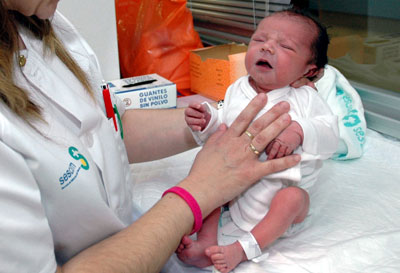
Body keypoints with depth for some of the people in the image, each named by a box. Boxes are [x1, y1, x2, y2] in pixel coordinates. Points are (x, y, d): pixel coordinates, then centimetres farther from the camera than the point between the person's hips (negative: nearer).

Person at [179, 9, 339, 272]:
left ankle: (243, 248, -28)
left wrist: (298, 132, -35)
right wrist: (207, 120, -14)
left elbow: (330, 134, -17)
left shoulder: (305, 99, -9)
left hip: (280, 188, -4)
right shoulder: (236, 91, 3)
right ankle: (207, 240, -16)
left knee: (295, 197, -31)